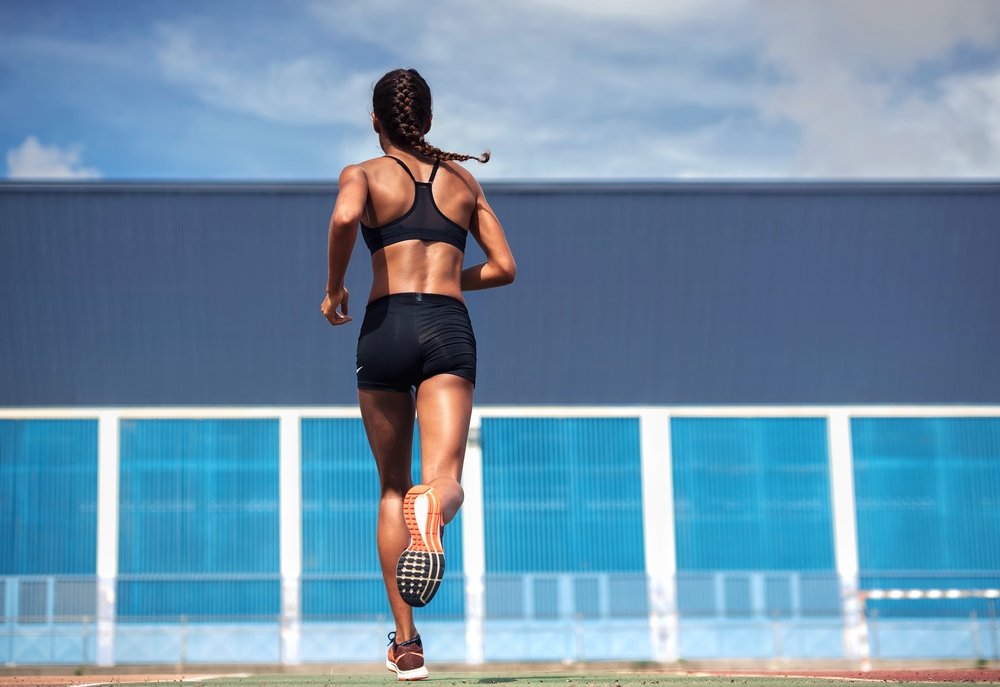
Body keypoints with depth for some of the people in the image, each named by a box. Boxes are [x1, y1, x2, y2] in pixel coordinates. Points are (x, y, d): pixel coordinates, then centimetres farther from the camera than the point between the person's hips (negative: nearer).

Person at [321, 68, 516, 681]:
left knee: (392, 489, 12)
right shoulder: (463, 179, 20)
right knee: (444, 479, -14)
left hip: (386, 327, -1)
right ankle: (433, 506, -55)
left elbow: (345, 217, -15)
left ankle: (407, 643, 11)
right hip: (450, 330, 1)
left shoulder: (364, 174, 9)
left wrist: (334, 289, -1)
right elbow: (504, 267, 17)